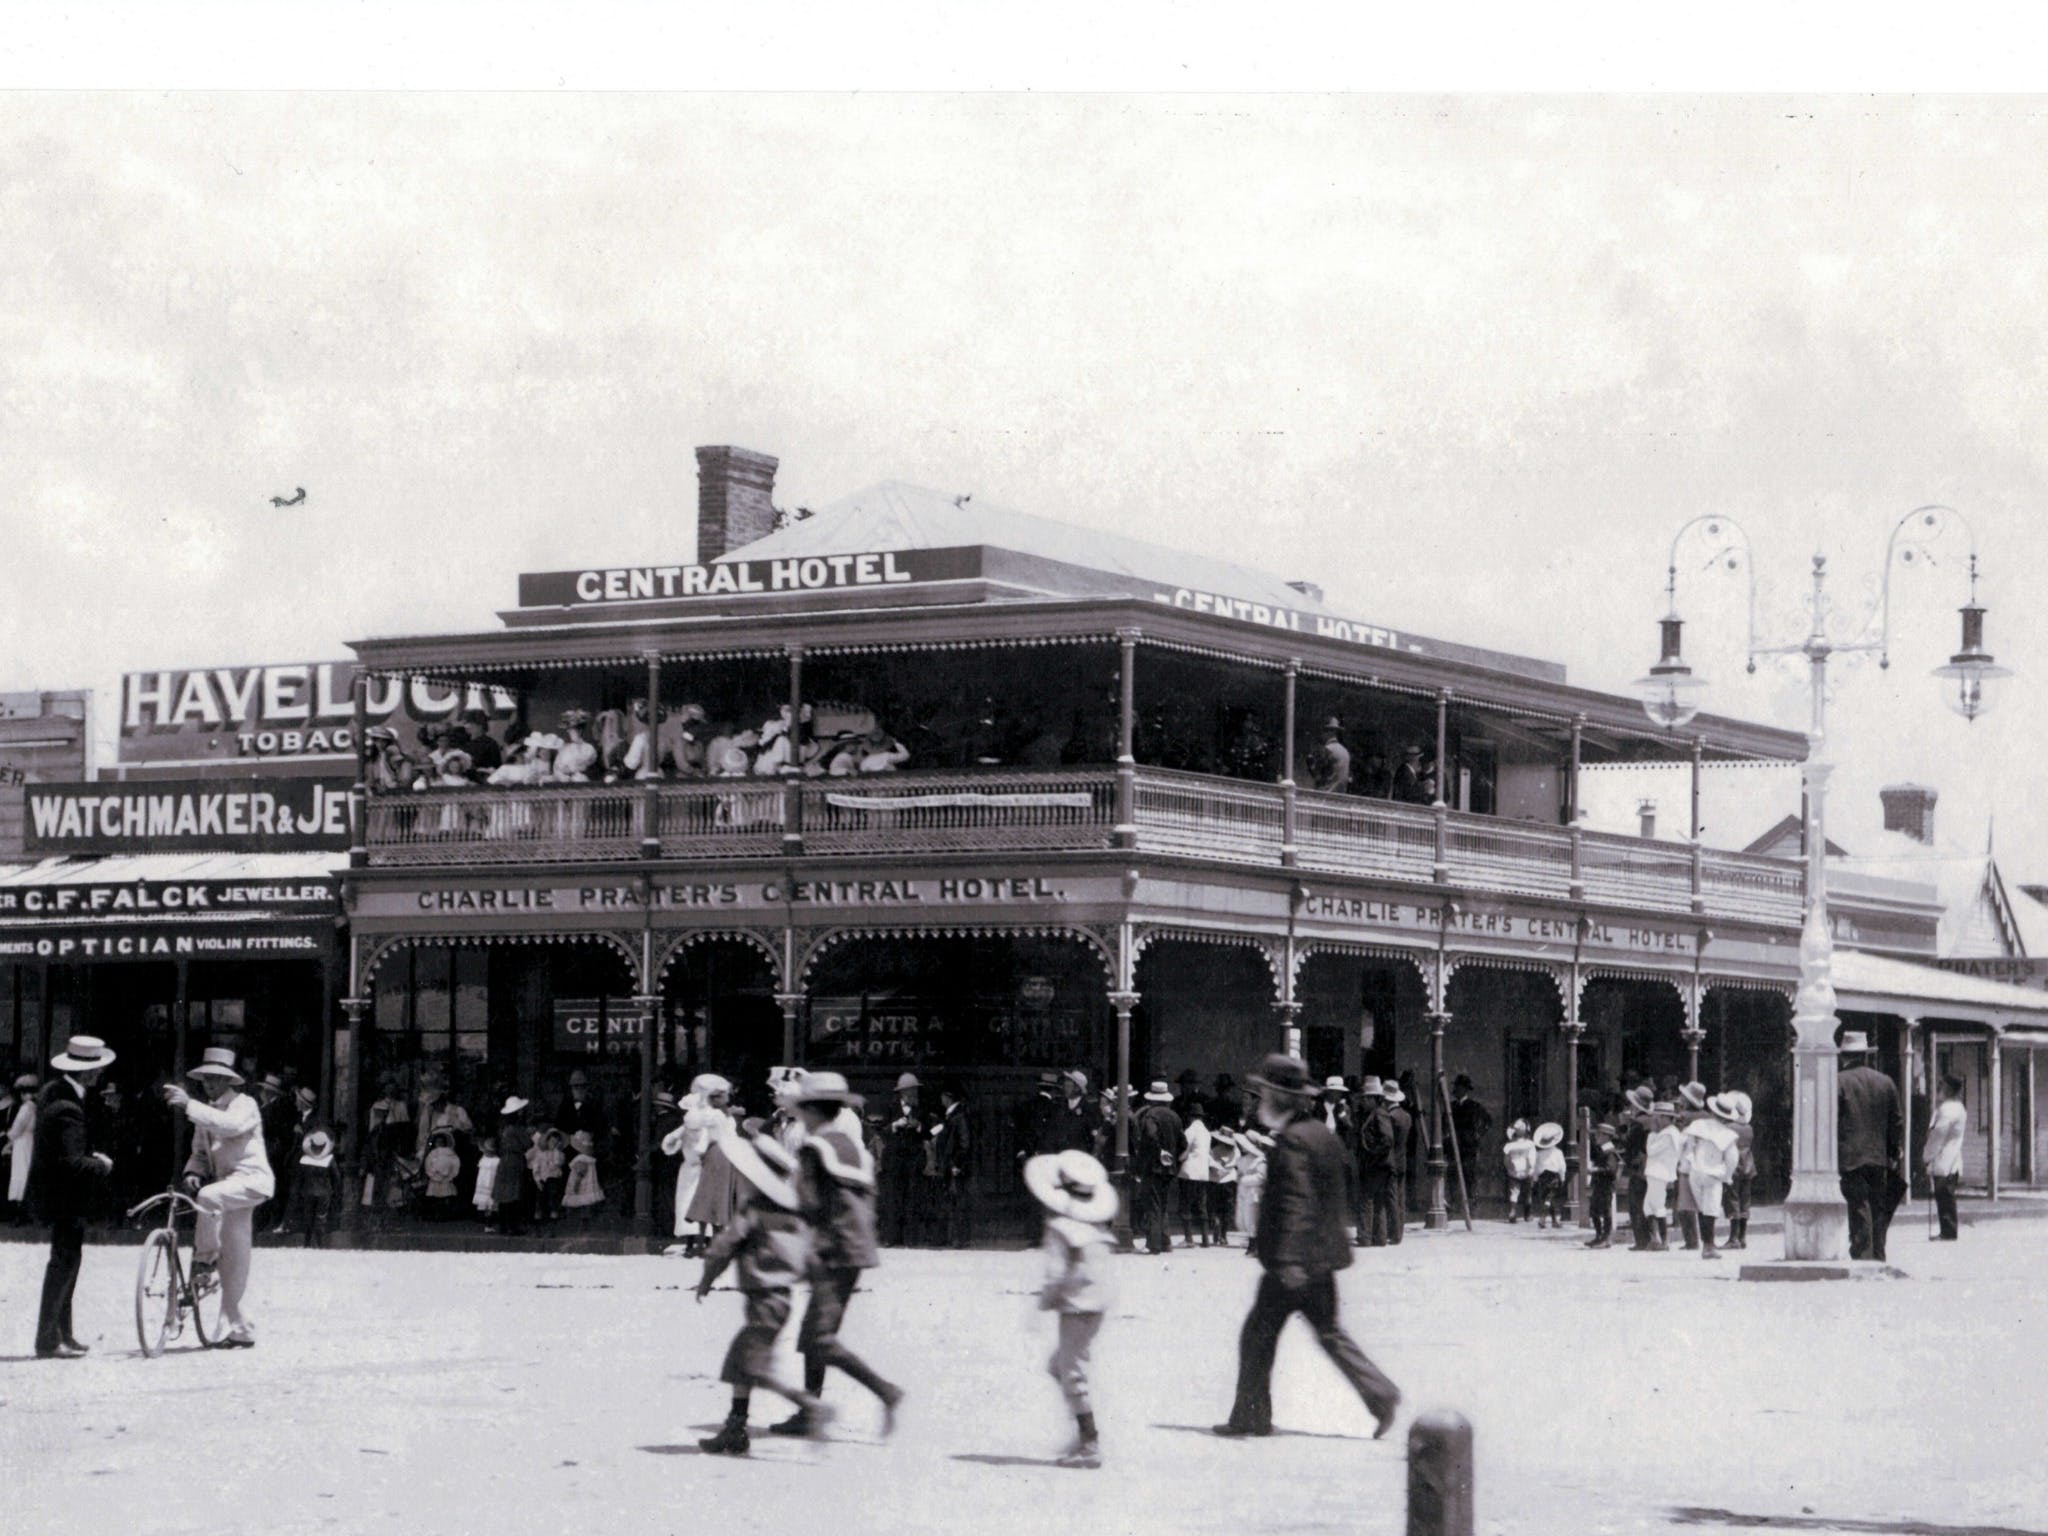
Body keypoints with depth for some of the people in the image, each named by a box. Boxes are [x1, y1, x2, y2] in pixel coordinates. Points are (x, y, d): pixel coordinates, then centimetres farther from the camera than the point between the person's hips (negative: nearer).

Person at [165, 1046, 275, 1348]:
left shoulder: (244, 1105, -7)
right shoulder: (207, 1112, 14)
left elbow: (228, 1125, -29)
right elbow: (201, 1151, 16)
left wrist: (188, 1105, -35)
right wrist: (193, 1172, -7)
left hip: (250, 1178, -7)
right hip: (224, 1183, 7)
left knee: (209, 1196, -36)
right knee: (233, 1262, 5)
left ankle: (204, 1258, -16)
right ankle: (238, 1329, 8)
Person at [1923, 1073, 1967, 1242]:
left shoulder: (1947, 1109, -16)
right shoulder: (1958, 1108, 16)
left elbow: (1938, 1135, -16)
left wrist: (1927, 1157, -8)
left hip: (1944, 1163, -10)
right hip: (1952, 1163, 10)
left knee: (1944, 1197, -8)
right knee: (1946, 1198, 13)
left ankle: (1948, 1232, -7)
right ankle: (1948, 1232, 16)